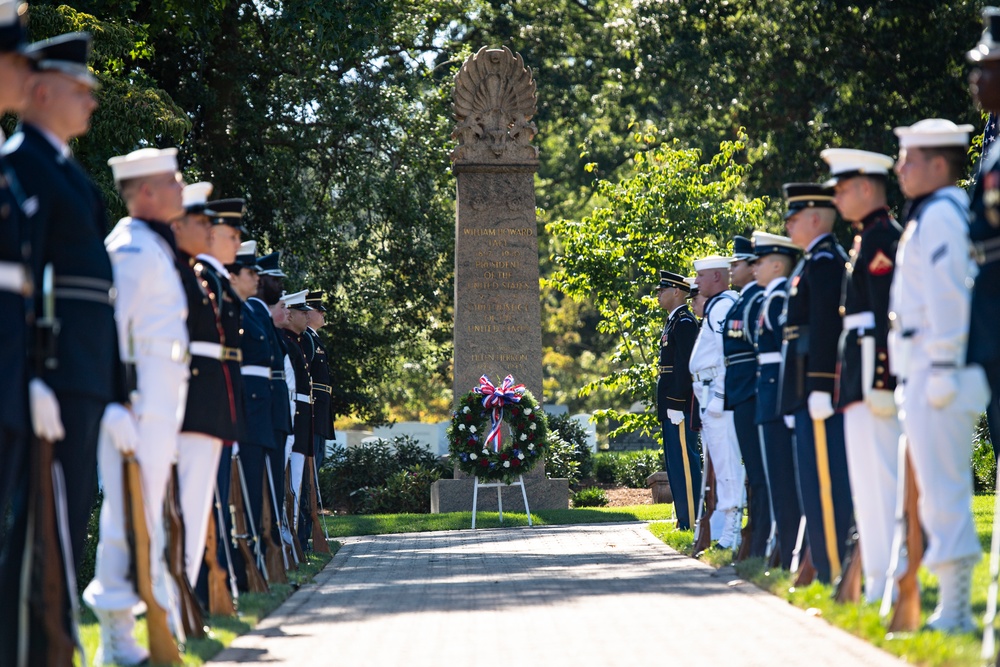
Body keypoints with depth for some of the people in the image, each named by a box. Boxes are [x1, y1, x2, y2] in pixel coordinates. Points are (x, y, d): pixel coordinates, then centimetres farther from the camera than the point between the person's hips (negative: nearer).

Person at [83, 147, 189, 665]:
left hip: (159, 403, 10)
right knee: (131, 512, -10)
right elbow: (112, 330, -17)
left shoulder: (155, 248, 20)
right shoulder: (131, 248, -10)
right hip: (139, 399, -10)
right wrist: (123, 407, -22)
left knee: (144, 515, 11)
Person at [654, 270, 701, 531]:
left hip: (680, 405, -11)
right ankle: (684, 519, 16)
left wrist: (676, 405, -22)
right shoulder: (674, 322, 19)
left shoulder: (684, 323, -12)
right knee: (674, 463, 12)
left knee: (684, 462, -9)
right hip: (672, 404, 11)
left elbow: (684, 365, -19)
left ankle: (691, 521, -9)